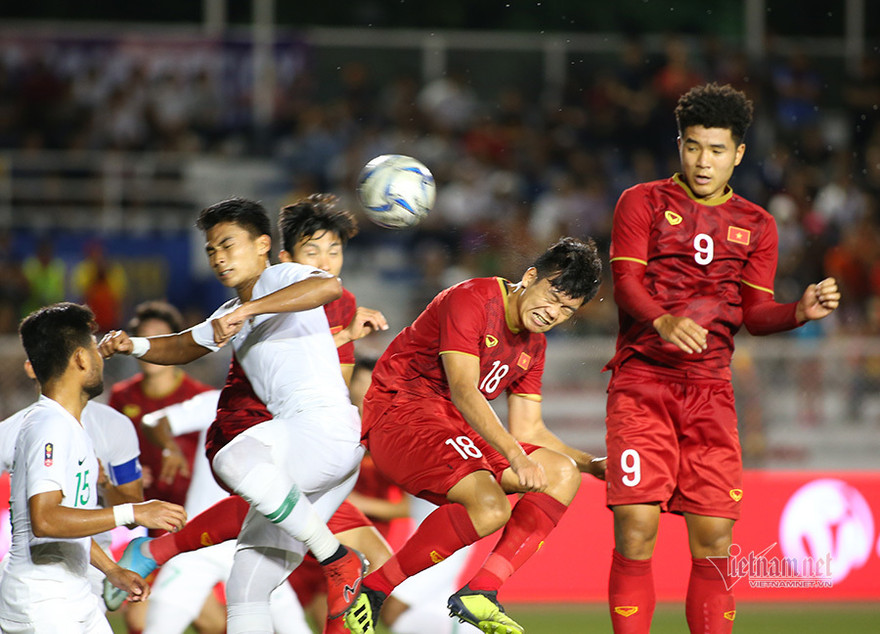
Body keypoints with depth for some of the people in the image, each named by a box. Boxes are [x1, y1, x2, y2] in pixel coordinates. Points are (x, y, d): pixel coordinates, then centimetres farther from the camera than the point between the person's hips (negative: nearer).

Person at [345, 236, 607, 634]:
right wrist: (516, 456, -36)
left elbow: (527, 430, 17)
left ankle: (480, 592, -14)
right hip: (400, 413, -9)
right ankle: (373, 592, -18)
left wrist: (594, 465, 5)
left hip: (456, 430, 9)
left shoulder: (533, 345, 15)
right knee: (490, 508, -30)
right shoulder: (470, 301, -14)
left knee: (563, 474, -3)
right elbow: (463, 390, -25)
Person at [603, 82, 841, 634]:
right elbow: (626, 283, -6)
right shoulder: (644, 203, 6)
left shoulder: (756, 225, 15)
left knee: (714, 538, -4)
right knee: (636, 528, -13)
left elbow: (755, 313, 10)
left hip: (710, 391, 3)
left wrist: (802, 311, -11)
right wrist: (663, 321, -27)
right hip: (642, 384, -3)